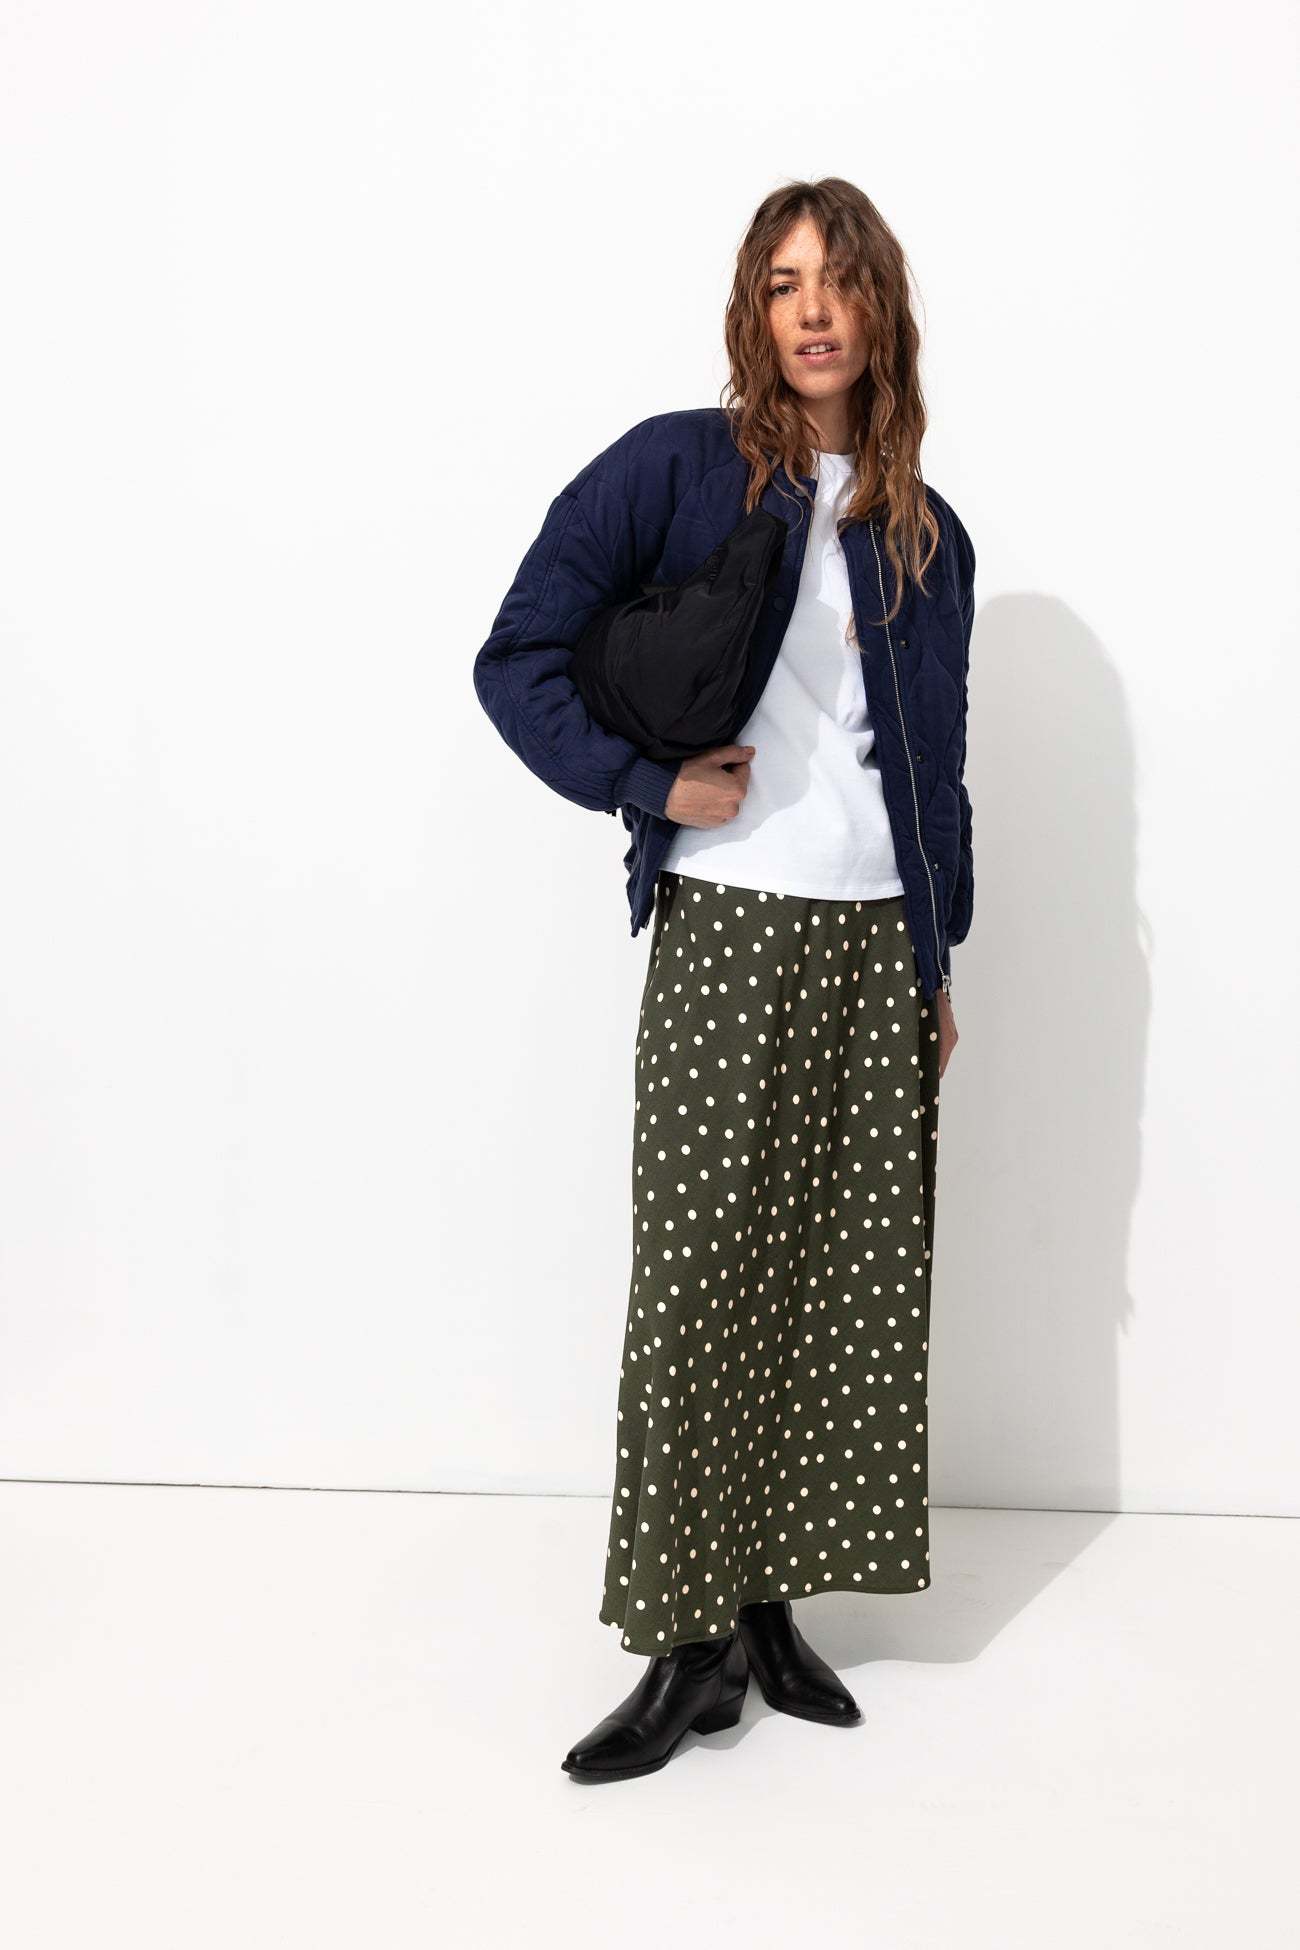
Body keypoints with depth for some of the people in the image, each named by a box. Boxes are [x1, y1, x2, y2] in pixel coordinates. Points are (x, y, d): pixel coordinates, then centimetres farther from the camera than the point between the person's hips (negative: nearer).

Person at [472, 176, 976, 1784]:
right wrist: (649, 779, -13)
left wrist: (940, 968, 15)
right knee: (700, 1284, -2)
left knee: (840, 1284, 6)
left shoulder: (928, 534, 14)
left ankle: (769, 1606, 21)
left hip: (880, 946, 5)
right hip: (727, 934, -4)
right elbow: (519, 657, -4)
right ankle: (693, 1641, 10)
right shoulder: (674, 468, -1)